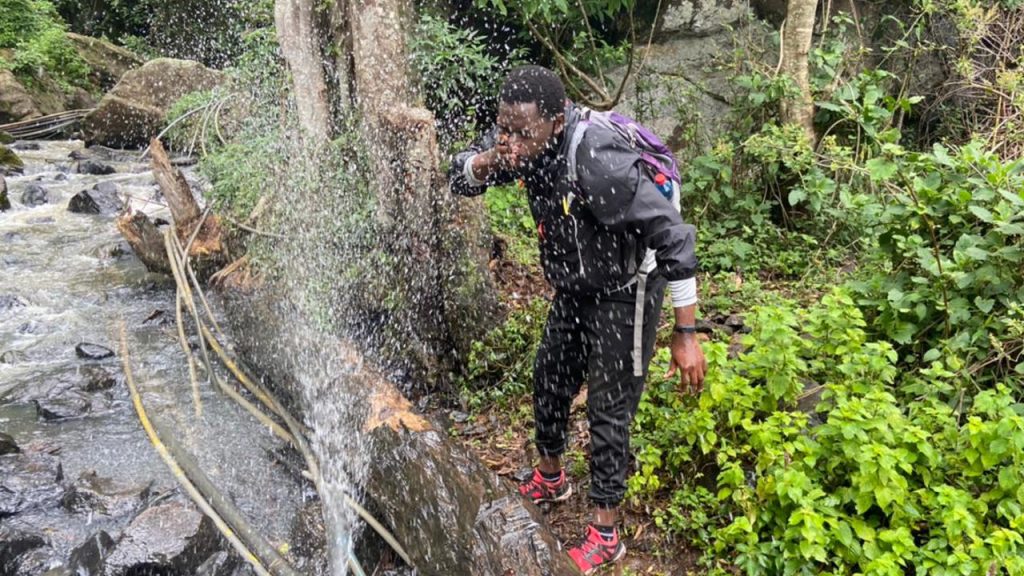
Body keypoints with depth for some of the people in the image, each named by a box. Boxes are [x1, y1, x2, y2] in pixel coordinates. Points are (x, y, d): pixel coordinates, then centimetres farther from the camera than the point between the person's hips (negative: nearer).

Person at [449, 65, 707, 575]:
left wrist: (685, 335, -30)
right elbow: (460, 179, -4)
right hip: (574, 287, 8)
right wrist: (491, 159, -29)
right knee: (550, 380, 20)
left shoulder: (599, 162, -36)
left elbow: (674, 239, -33)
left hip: (623, 293, -7)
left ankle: (604, 535, 20)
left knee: (608, 409, 1)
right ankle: (550, 479, 46)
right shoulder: (522, 136, -15)